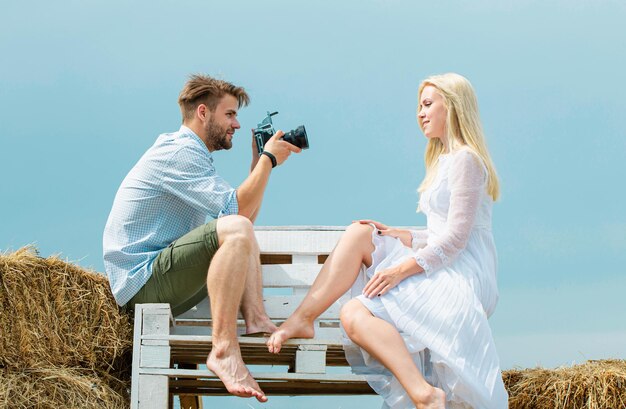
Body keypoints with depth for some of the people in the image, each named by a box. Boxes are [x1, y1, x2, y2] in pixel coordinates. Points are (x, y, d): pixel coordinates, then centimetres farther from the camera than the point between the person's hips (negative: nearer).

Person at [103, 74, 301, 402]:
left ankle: (255, 320, -3)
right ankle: (224, 350, -33)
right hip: (141, 284, -11)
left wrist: (259, 161, 16)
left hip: (160, 282, 11)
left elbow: (246, 214, 21)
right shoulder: (179, 152, -13)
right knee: (236, 229, -28)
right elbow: (238, 210, -20)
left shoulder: (189, 154, 20)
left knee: (242, 231, 22)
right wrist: (268, 160, -9)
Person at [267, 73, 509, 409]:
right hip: (443, 271, 10)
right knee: (360, 233, 2)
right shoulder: (444, 160, 23)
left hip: (463, 279, -10)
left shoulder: (465, 160, -9)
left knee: (354, 315, -23)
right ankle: (302, 318, -10)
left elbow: (456, 238, -17)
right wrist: (400, 236, 8)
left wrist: (401, 269, -20)